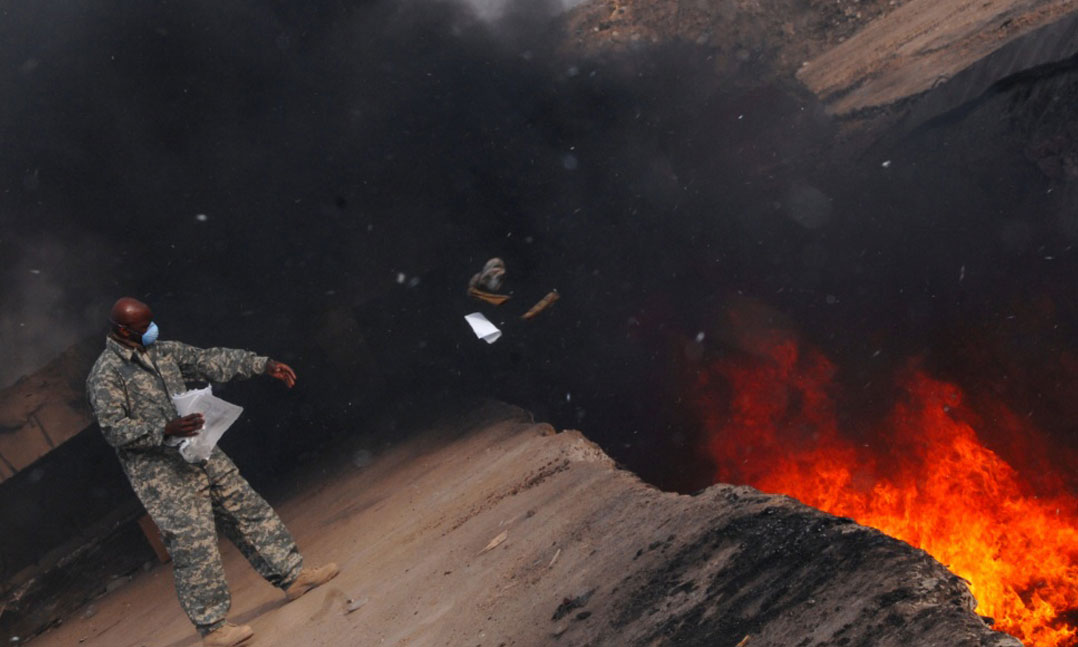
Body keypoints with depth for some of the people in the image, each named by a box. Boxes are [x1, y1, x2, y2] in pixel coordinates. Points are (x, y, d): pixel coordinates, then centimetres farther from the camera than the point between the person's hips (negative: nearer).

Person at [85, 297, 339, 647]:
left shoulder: (163, 352, 11)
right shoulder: (105, 375, -10)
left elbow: (210, 360, 13)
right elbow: (113, 428, -17)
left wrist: (263, 365, 8)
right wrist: (165, 430, -28)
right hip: (160, 473, -8)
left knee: (247, 509, 9)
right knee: (194, 543, -7)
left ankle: (292, 576, 19)